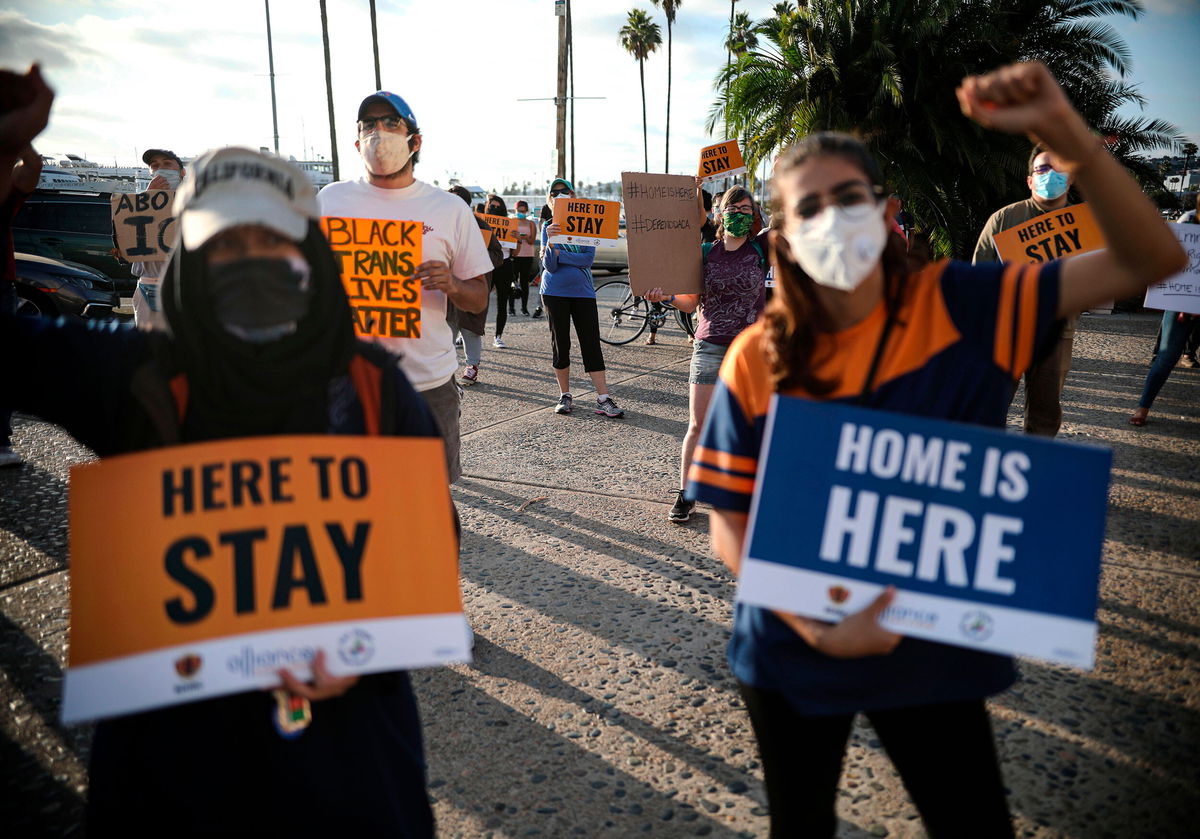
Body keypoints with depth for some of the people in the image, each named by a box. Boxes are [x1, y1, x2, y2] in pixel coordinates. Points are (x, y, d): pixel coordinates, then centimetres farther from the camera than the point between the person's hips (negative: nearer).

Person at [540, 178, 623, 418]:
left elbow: (589, 258, -11)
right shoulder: (549, 227, 3)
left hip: (582, 291, 0)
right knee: (560, 345, 6)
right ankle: (565, 396, 18)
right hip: (555, 292, 0)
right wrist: (551, 242, -26)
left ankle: (603, 399, -1)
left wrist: (558, 253, -14)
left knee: (591, 344, -3)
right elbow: (550, 266, -9)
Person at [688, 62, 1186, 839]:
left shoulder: (961, 307, -12)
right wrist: (816, 627, -22)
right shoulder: (758, 359, -14)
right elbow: (730, 525, -10)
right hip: (792, 656, 1)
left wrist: (1065, 132, -26)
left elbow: (1152, 261, -13)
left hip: (936, 650, 0)